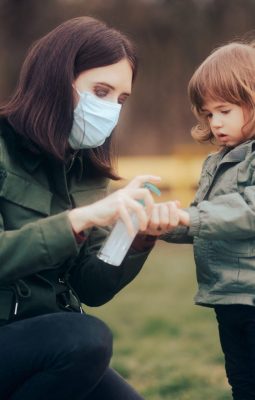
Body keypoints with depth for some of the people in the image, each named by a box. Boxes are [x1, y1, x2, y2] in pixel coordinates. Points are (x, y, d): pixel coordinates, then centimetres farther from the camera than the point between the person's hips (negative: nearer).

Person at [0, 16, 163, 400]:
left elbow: (91, 289, 5)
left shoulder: (85, 168, 8)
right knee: (87, 338, -29)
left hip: (52, 345, 6)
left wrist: (138, 239, -11)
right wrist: (82, 217, -30)